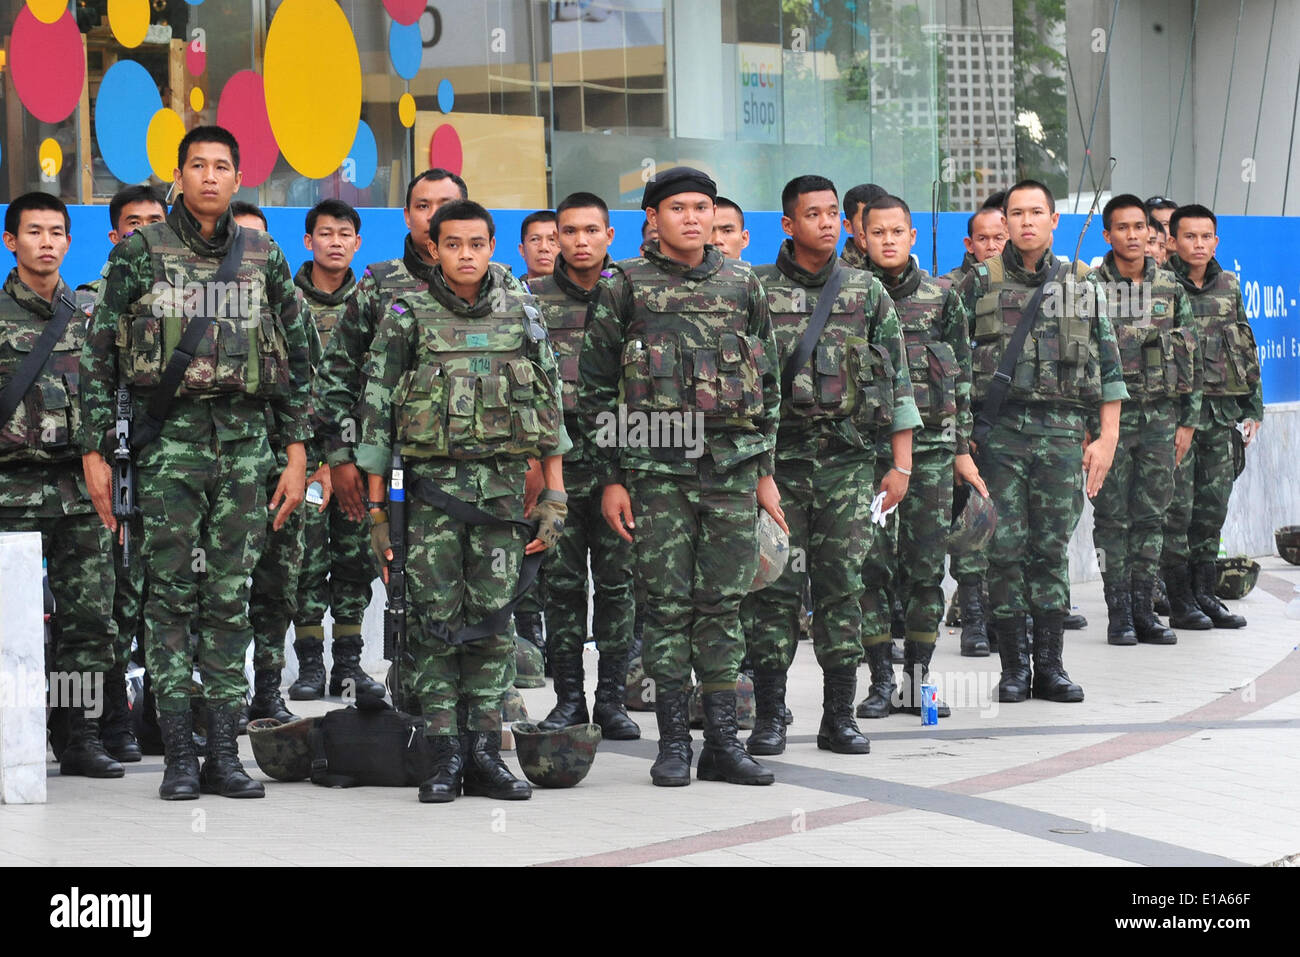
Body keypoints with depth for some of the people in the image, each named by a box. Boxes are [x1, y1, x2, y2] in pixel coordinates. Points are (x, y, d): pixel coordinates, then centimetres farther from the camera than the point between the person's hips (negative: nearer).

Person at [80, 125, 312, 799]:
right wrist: (96, 449, -3)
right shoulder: (140, 253, 3)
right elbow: (99, 355, 3)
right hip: (168, 436, -2)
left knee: (230, 596, 3)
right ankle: (180, 755, 1)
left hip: (246, 438, 2)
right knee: (171, 592, -3)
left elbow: (296, 358, 13)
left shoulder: (263, 257, 10)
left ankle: (224, 754, 6)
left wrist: (296, 454, 7)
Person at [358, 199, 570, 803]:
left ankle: (484, 754, 7)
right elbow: (376, 413, 2)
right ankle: (444, 758, 2)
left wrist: (553, 497, 7)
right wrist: (377, 509, -2)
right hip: (432, 483, -2)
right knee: (436, 621, -3)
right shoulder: (407, 317, 2)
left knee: (493, 617, 2)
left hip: (502, 482, 2)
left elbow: (550, 408, 12)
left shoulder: (521, 315, 9)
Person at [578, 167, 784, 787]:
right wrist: (610, 478, -1)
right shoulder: (625, 288, 2)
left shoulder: (742, 286, 11)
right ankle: (673, 742, 7)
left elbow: (767, 383, 15)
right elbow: (596, 387, 3)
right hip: (656, 470, -2)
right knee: (668, 602, -1)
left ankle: (722, 741, 8)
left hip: (732, 465, 2)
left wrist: (765, 470, 11)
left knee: (724, 603, 3)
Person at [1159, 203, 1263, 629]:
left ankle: (1204, 593, 16)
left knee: (1213, 504, 8)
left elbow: (1246, 347, 20)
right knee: (1177, 506, -5)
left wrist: (1253, 405, 16)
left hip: (1222, 409, 5)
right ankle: (1180, 601, 0)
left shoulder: (1229, 286, 13)